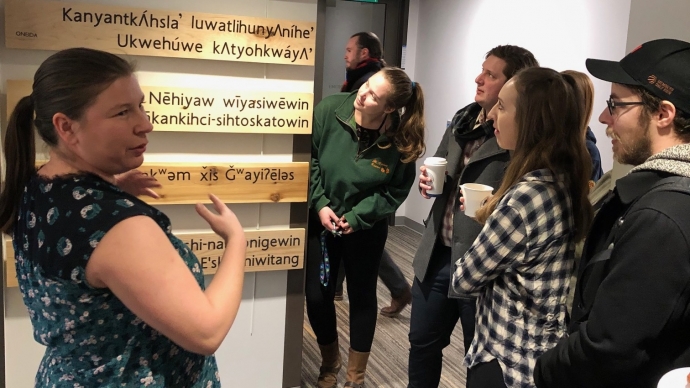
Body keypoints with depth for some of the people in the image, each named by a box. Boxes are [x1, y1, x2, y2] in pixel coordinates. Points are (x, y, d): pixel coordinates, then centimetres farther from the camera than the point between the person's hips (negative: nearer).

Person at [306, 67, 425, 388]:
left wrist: (357, 217, -19)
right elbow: (308, 158, -9)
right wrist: (320, 204, -16)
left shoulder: (400, 140, -18)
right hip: (321, 220, 1)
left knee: (362, 296, 10)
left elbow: (395, 192, -11)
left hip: (366, 228, -1)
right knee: (316, 295, 4)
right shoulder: (330, 109, -16)